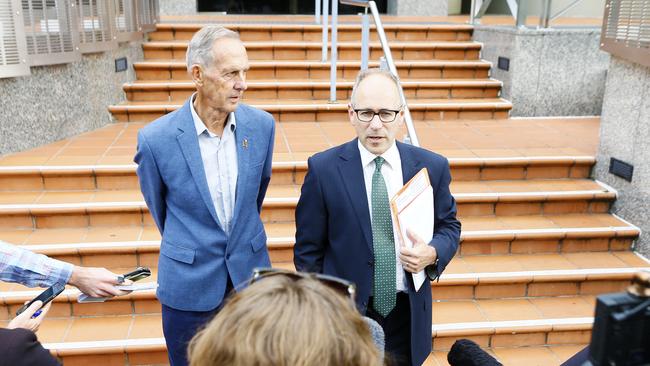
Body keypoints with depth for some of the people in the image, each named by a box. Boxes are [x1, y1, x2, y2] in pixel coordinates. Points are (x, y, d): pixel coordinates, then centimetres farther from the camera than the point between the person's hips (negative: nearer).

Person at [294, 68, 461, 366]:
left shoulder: (432, 166, -4)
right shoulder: (323, 168, -10)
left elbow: (449, 225, 10)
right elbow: (309, 249, -3)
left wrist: (432, 254, -12)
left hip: (408, 316, 2)